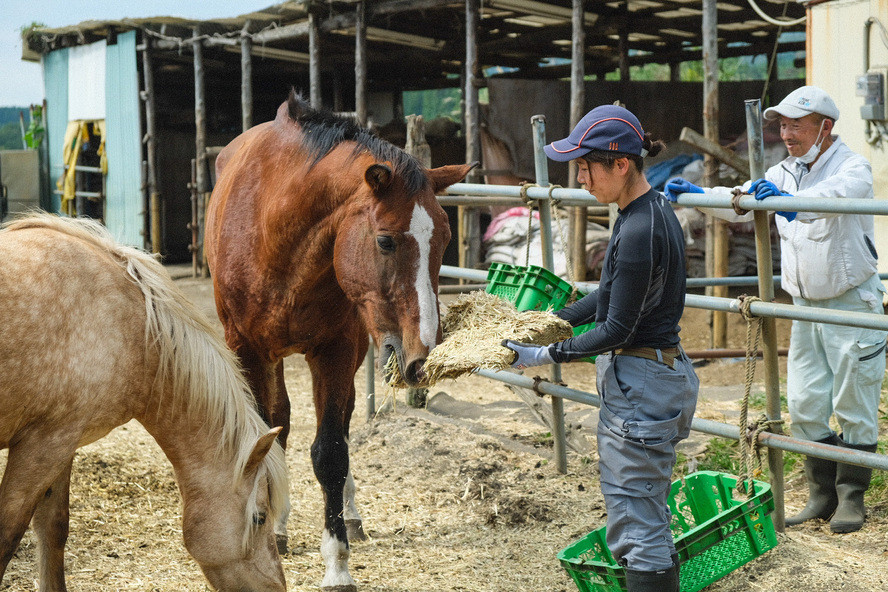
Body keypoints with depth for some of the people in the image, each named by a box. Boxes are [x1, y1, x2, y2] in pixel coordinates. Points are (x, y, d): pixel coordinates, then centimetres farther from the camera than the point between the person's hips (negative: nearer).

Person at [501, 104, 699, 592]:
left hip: (639, 386, -10)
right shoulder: (653, 209, 8)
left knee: (639, 524, -2)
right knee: (637, 515, 19)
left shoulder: (639, 231, -23)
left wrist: (546, 355, -14)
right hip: (662, 372, 10)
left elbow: (617, 329, -20)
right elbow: (609, 297, 17)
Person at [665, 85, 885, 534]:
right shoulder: (785, 173, 9)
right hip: (806, 306, 6)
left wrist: (790, 202, -56)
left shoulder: (852, 168, -14)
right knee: (805, 406, 6)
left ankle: (851, 497, 14)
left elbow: (837, 196, -37)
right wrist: (697, 195, -16)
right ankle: (822, 494, 18)